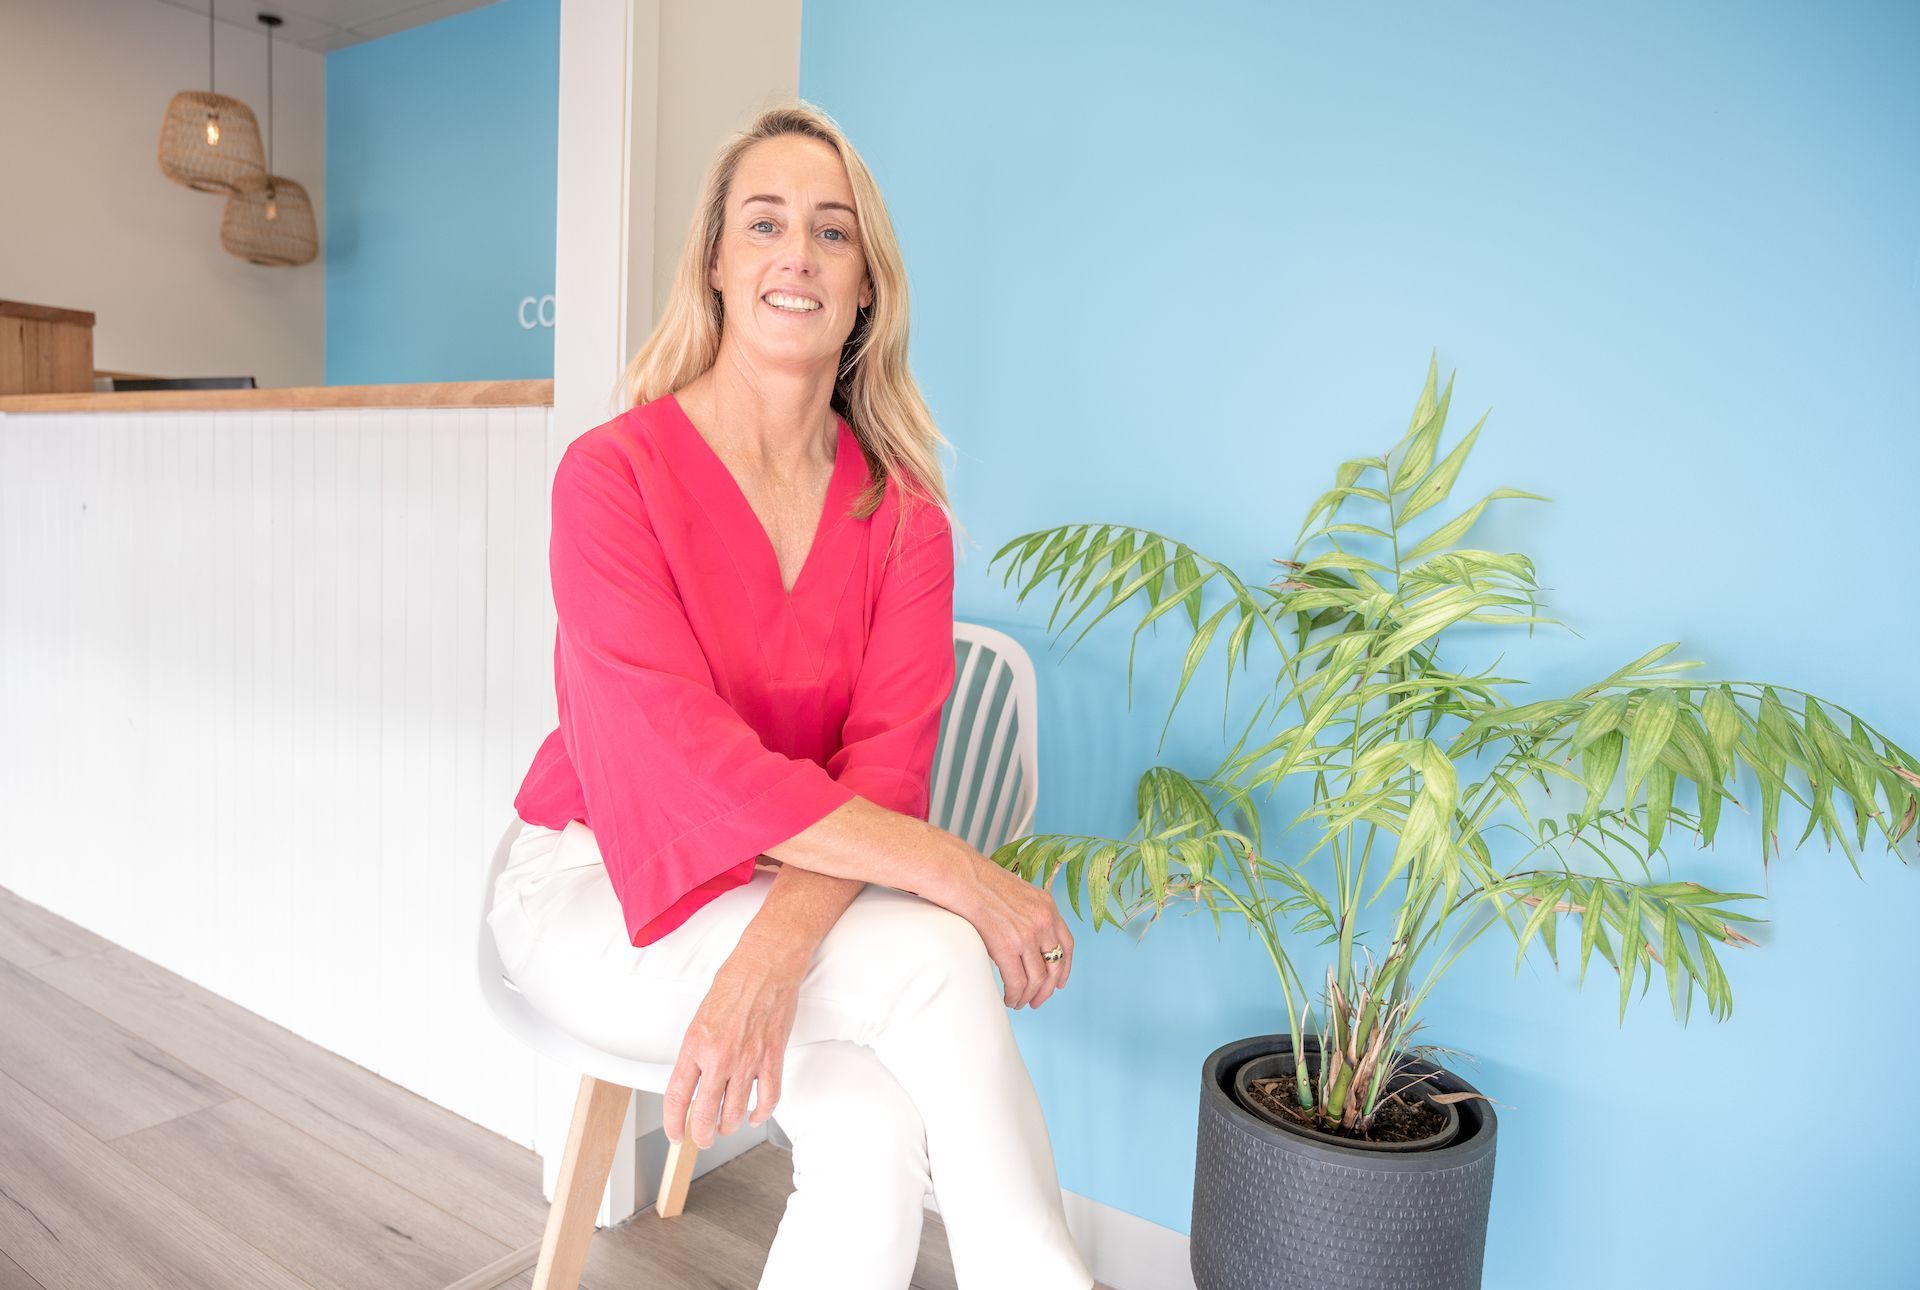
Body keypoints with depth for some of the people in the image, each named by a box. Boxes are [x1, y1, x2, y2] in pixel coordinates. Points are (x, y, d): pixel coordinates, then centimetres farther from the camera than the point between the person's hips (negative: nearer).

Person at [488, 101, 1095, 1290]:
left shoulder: (904, 514, -2)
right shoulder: (613, 471, -13)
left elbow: (891, 758, -14)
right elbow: (686, 750, -23)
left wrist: (776, 951, -33)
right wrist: (956, 874, -28)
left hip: (803, 895, 3)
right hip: (603, 893, -3)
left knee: (877, 1128, -25)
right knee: (937, 961, -27)